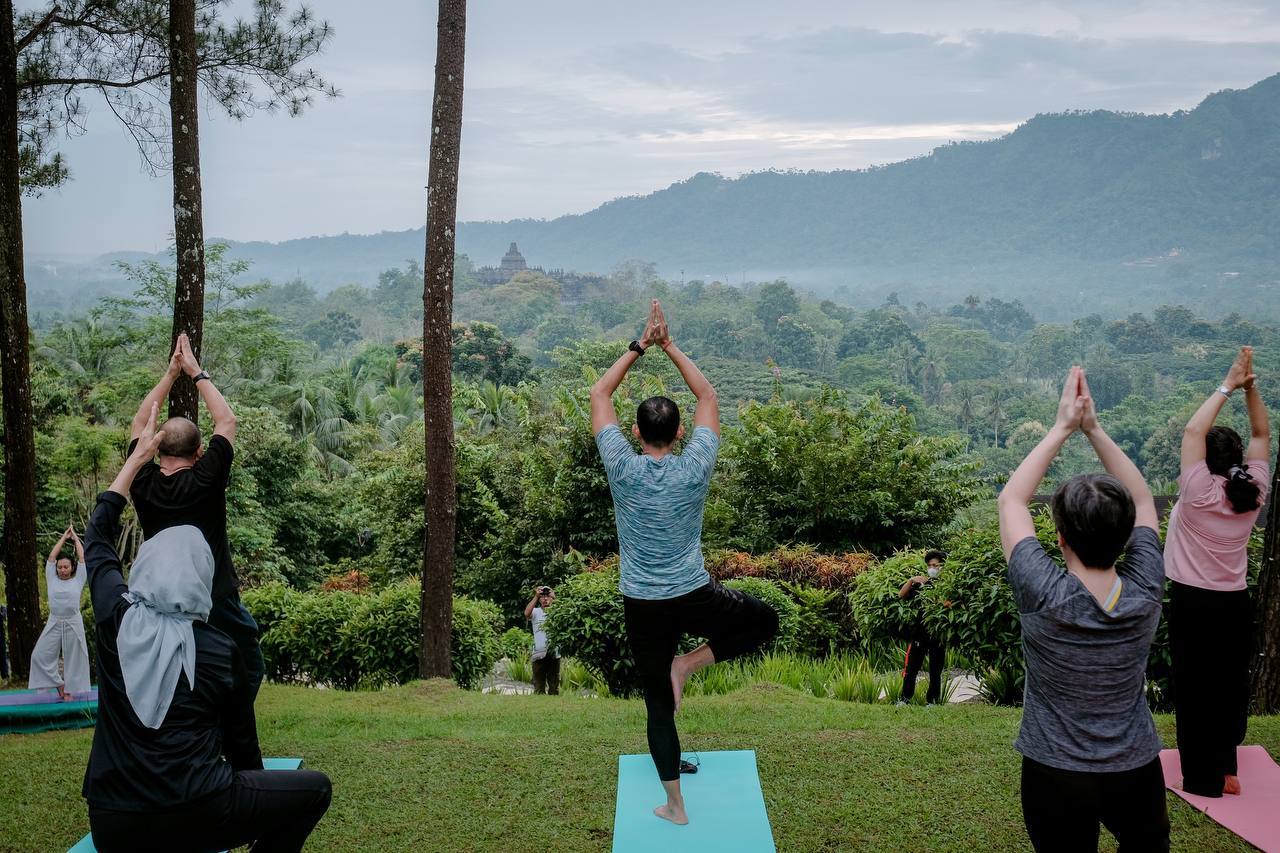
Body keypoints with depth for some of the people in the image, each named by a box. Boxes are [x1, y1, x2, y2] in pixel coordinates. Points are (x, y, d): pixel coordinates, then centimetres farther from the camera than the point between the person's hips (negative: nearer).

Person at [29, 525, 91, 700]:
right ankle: (59, 684, 12)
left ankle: (68, 691, 10)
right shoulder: (52, 579, 9)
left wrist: (75, 538, 13)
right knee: (41, 655, -2)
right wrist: (64, 538, 14)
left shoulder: (77, 580, 4)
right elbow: (51, 557, 8)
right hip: (54, 623, 2)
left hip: (73, 624, -2)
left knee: (72, 658, 1)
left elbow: (82, 558, 3)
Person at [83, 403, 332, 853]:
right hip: (192, 817, -4)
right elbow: (241, 738, 13)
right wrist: (256, 813, 30)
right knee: (314, 788, 14)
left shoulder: (117, 618, 1)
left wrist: (138, 456, 31)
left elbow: (98, 533, 20)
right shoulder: (220, 649, -1)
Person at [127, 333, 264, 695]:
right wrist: (196, 373, 2)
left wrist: (170, 373, 10)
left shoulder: (143, 485, -6)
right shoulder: (205, 482, -15)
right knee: (248, 670, 9)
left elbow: (140, 423, 9)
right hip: (218, 601, -4)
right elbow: (227, 421, -5)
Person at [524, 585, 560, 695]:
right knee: (538, 687, 3)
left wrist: (554, 598, -23)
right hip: (539, 653, 0)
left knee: (554, 685, 3)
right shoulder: (536, 612, 9)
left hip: (554, 653, 0)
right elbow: (527, 613, -12)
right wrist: (536, 596, -19)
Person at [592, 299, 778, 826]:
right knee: (765, 621, 24)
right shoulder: (695, 468, -11)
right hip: (695, 599, -1)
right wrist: (669, 347, 5)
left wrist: (639, 346, 3)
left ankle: (674, 805, 19)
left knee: (659, 706, 14)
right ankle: (689, 663, 7)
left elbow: (599, 395, 0)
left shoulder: (622, 468, -12)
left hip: (643, 607, 1)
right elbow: (708, 397, 3)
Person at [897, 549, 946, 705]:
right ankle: (905, 698, 9)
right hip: (919, 631, 1)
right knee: (910, 667, 1)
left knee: (935, 670, 5)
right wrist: (911, 581, -12)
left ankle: (932, 700, 14)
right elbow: (901, 595, 0)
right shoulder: (920, 584, 7)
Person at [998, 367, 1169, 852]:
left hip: (1055, 776, -2)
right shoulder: (1145, 595, -18)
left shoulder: (1044, 598, -26)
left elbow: (1011, 500, -13)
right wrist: (1094, 428, -6)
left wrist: (1062, 428, -10)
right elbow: (1142, 501, -1)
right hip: (1136, 772, 2)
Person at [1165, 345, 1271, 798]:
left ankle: (1203, 779, 8)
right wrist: (1250, 388, -1)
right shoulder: (1252, 493, -3)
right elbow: (1262, 434, 7)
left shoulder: (1200, 493, -16)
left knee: (1195, 691, 3)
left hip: (1193, 604, -5)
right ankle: (1225, 768, 26)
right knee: (1230, 685, 17)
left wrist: (1227, 387, -13)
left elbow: (1193, 430, -19)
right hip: (1236, 604, 5)